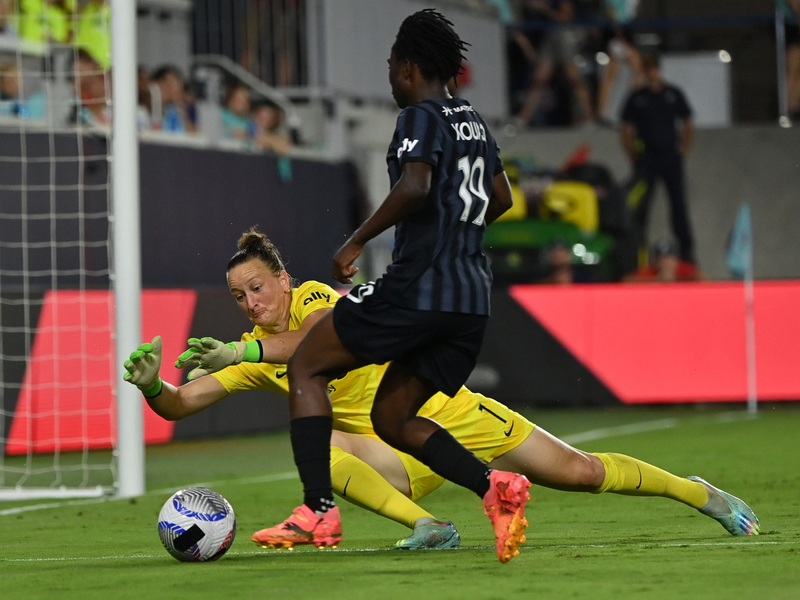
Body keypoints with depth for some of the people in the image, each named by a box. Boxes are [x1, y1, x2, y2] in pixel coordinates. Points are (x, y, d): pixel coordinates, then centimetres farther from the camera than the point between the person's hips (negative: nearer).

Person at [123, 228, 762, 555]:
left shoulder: (317, 296, -13)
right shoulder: (253, 353, 0)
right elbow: (182, 404, -7)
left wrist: (239, 350, -45)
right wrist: (151, 383, -29)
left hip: (445, 413, -3)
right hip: (397, 456, 3)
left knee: (579, 471, -3)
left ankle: (696, 492, 20)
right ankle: (427, 527, -25)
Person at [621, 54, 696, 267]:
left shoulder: (674, 95, 6)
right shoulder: (636, 98, 3)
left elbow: (687, 125, 15)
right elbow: (626, 131, 7)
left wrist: (683, 151, 7)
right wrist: (634, 157, 1)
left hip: (671, 158, 1)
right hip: (646, 159, -1)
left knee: (679, 205, 1)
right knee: (640, 207, -5)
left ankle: (687, 251, 6)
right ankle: (638, 251, 2)